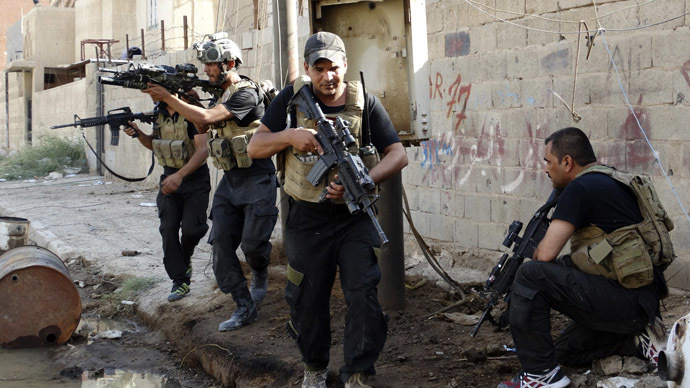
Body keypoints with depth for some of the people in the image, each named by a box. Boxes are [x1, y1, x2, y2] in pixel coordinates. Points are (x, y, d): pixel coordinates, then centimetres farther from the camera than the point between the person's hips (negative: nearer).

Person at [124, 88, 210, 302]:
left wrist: (180, 175, -39)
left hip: (195, 178, -5)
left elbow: (202, 150, -28)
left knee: (190, 229, -12)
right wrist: (138, 134, -3)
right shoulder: (159, 112, 2)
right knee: (168, 229, -4)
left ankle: (185, 257, 22)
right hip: (170, 177, 5)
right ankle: (180, 281, 4)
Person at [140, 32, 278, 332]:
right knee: (221, 243, -1)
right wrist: (185, 100, 3)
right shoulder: (223, 94, 13)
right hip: (230, 181, 8)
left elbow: (205, 118, -25)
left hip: (256, 180, -8)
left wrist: (167, 98, -18)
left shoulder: (246, 93, -17)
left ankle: (260, 274, 27)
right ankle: (245, 307, 5)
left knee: (252, 243, -9)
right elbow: (201, 126, 16)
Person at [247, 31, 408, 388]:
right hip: (307, 221, 1)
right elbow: (255, 148, 0)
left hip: (354, 220, 0)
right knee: (308, 301, 11)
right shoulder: (293, 98, -1)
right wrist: (290, 135, -19)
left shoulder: (364, 102, -2)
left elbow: (398, 155, -4)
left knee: (363, 296, -9)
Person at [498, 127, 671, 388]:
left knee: (530, 276, -16)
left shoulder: (581, 188, -13)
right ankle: (638, 339, 13)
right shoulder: (611, 182, 17)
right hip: (643, 303, 10)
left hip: (626, 301, -10)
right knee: (565, 351, 25)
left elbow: (546, 253, -18)